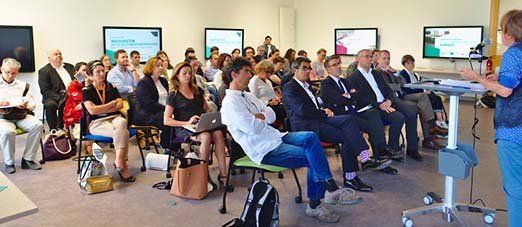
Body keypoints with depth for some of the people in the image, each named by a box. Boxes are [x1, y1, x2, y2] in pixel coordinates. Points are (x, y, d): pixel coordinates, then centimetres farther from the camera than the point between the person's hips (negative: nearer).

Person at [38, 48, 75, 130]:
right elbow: (45, 91, -5)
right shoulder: (44, 71, 5)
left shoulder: (69, 67, 20)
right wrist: (60, 98, -20)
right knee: (50, 105, -36)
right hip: (55, 97, -5)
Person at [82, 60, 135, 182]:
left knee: (121, 123, -36)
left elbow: (120, 105, 4)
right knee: (123, 132, -33)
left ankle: (119, 161, -33)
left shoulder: (111, 87, 17)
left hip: (115, 117, 3)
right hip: (97, 122, -3)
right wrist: (112, 103, -1)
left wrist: (101, 109, -7)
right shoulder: (87, 90, 5)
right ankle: (123, 165, -27)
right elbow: (92, 110, -10)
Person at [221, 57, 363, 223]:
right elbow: (252, 128, -23)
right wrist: (264, 118, -2)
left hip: (275, 136, 8)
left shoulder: (246, 96, 17)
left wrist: (260, 116, -8)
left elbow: (272, 115, 13)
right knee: (313, 157, -19)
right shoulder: (230, 102, -12)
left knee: (310, 137, -14)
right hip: (264, 149, -8)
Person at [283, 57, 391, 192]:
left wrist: (324, 110, 4)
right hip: (305, 126, -8)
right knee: (346, 137, -22)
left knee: (348, 119, -19)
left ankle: (366, 159, -22)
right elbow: (302, 110, -15)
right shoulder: (290, 88, -3)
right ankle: (350, 177, -19)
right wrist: (324, 113, -8)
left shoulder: (306, 86, 26)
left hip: (318, 119, 8)